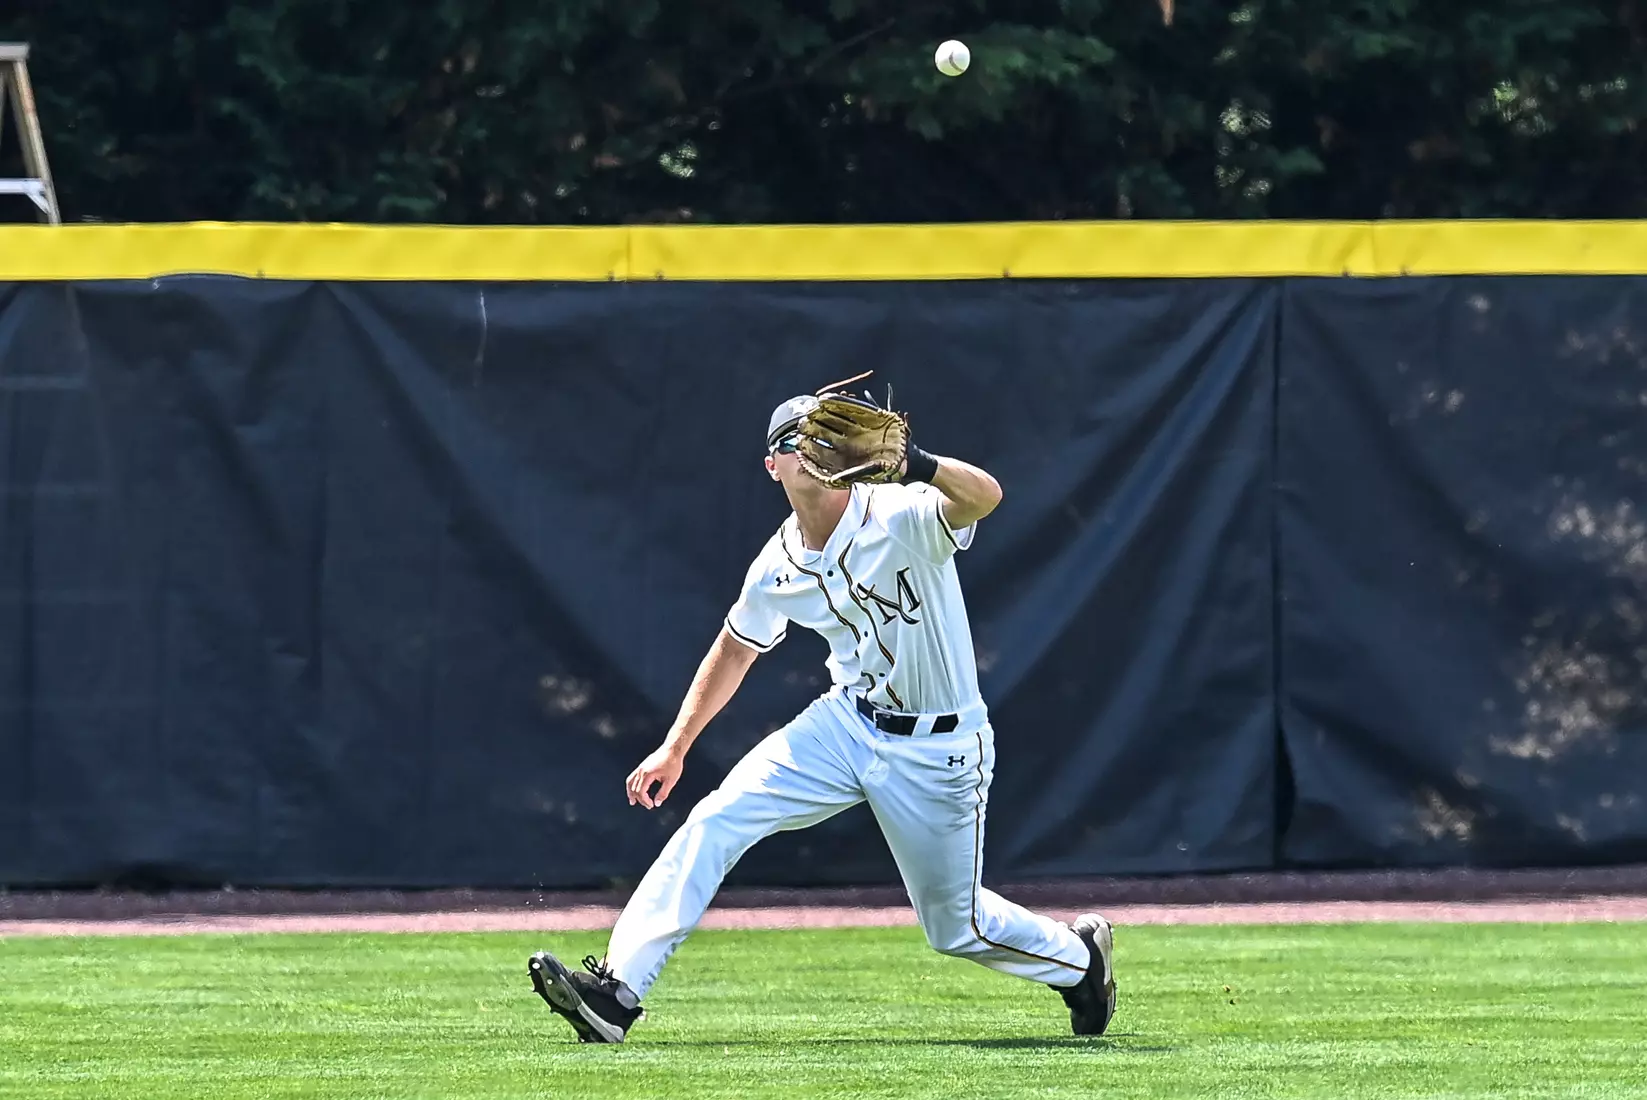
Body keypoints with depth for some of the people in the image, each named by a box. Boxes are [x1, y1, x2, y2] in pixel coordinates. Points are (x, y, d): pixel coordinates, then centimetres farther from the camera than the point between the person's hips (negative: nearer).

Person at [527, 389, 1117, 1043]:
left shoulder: (903, 518, -21)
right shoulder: (776, 569, -3)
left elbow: (984, 496, -42)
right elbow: (734, 651, 15)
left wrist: (913, 464, -60)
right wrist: (676, 747, 15)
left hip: (937, 752, -5)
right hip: (846, 724, 5)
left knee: (956, 927, 7)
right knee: (715, 820, -14)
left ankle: (1078, 956, 39)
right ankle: (615, 993, -15)